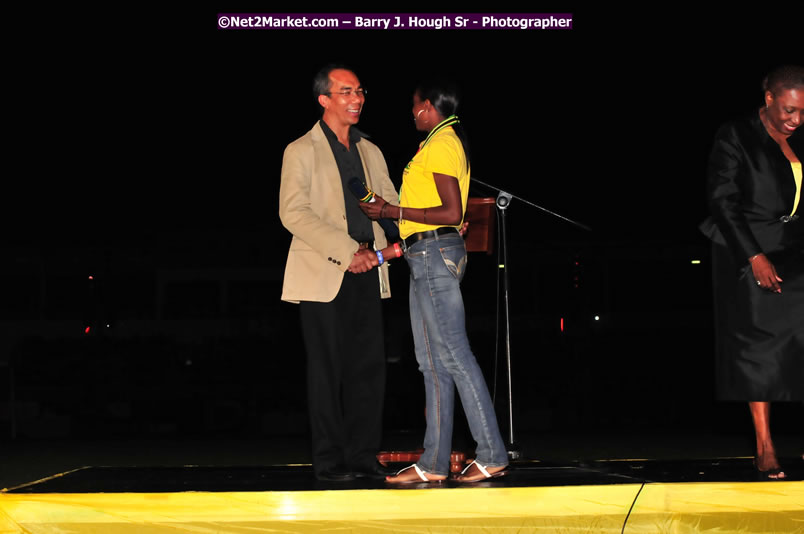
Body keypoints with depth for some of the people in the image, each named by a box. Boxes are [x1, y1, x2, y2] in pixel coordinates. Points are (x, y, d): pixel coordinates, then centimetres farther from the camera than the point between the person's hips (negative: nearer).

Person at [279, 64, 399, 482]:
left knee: (369, 366, 4)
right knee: (328, 369, -2)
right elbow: (293, 213, -10)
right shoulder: (301, 151, 1)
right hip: (324, 275, -5)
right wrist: (345, 251, -17)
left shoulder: (370, 152, 18)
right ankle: (330, 461, 5)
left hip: (366, 274, 5)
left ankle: (363, 456, 11)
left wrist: (373, 247, -6)